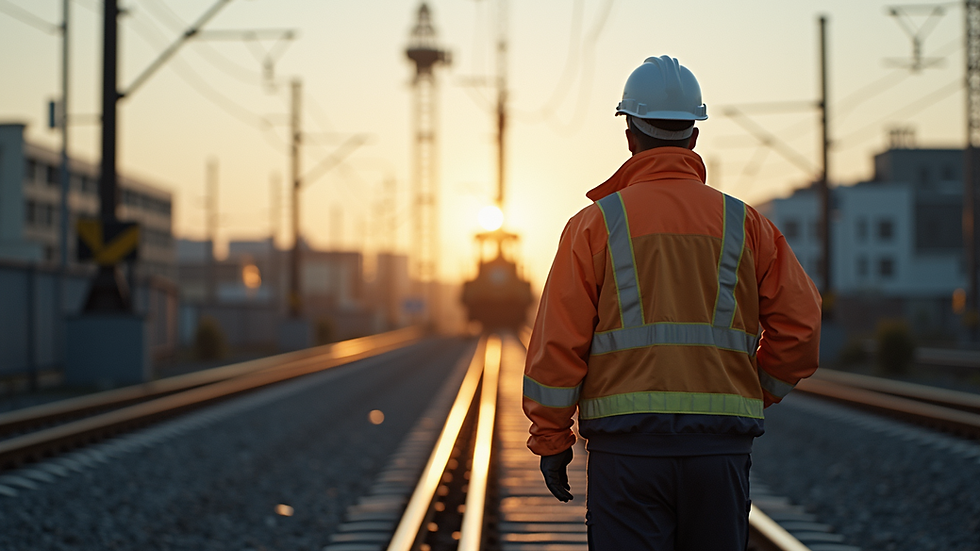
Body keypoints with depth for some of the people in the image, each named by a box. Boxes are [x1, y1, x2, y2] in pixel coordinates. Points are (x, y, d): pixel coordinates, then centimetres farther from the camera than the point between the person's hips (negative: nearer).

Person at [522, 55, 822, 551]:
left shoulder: (596, 222, 2)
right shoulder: (742, 223, 8)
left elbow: (558, 340, -2)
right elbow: (799, 324, 4)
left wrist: (551, 440, 5)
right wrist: (757, 395, 18)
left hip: (627, 442, -2)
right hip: (720, 446, 2)